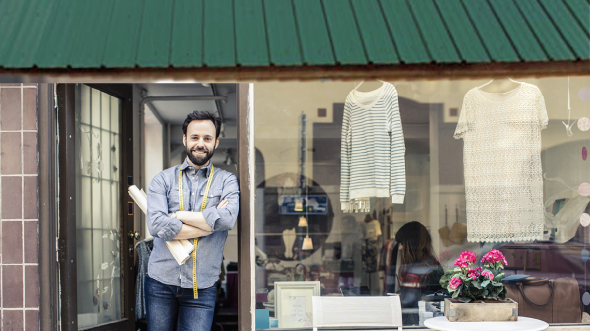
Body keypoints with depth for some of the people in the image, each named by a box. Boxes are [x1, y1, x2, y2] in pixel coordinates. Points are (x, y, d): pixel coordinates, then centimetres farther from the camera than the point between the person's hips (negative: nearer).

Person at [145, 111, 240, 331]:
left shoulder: (226, 181, 7)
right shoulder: (163, 180, 7)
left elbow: (227, 219, -14)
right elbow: (157, 226, -10)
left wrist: (177, 215, -8)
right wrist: (209, 222, -11)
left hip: (201, 286, -1)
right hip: (161, 282, 1)